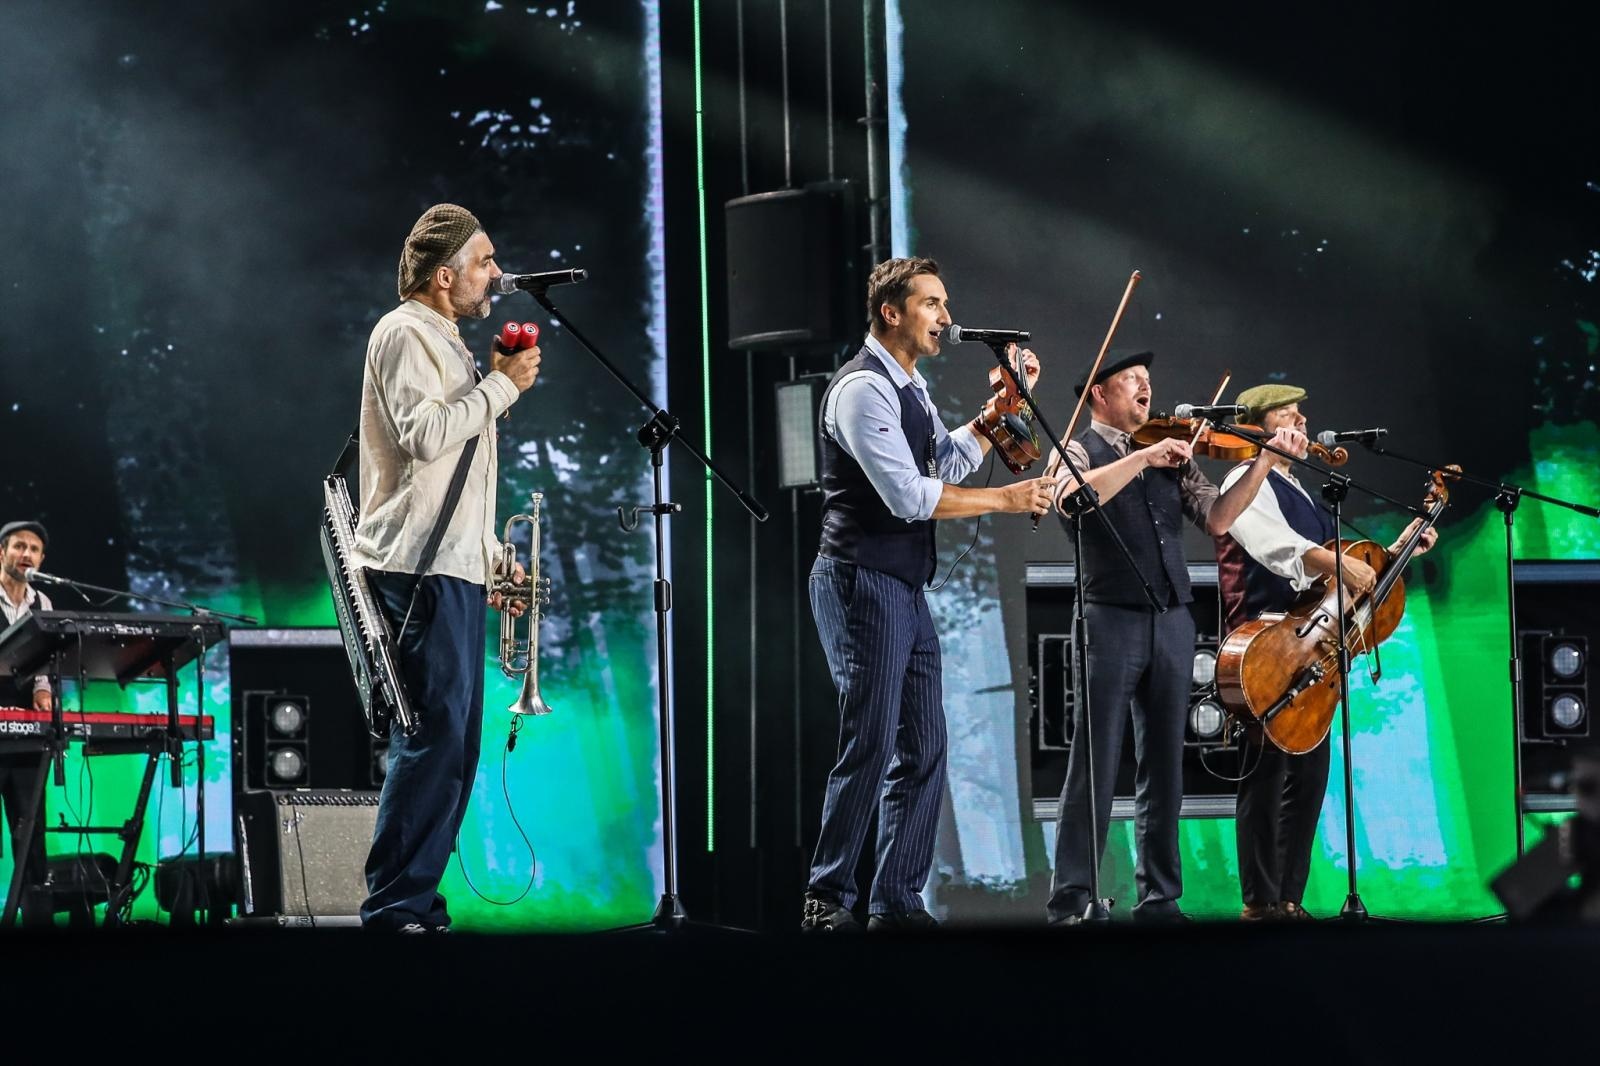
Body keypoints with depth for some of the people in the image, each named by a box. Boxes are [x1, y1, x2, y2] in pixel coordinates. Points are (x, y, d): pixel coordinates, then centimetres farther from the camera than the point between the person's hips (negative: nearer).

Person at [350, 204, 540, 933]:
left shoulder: (444, 342, 24)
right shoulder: (404, 334, -7)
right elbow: (425, 435, -22)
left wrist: (492, 558, 23)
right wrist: (501, 385, -13)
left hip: (454, 570, 10)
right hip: (419, 568, -10)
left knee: (455, 743, 8)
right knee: (435, 737, -15)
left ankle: (416, 901, 10)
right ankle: (393, 905, -14)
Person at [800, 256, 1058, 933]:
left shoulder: (909, 387, 17)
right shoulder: (864, 387, -14)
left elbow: (951, 463, 26)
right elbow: (908, 494, -21)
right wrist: (1006, 500, -14)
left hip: (906, 590, 10)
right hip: (862, 583, -10)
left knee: (923, 750, 7)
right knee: (871, 746, -12)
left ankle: (897, 901, 10)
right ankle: (828, 901, -7)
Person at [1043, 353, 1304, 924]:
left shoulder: (1171, 457, 16)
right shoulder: (1078, 450, 4)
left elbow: (1217, 517, 6)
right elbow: (1073, 497, -19)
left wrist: (1264, 462, -4)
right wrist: (1142, 457, -22)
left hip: (1172, 622, 5)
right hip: (1111, 619, -5)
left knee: (1164, 768, 7)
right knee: (1096, 765, -7)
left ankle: (1159, 896, 11)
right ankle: (1071, 899, -6)